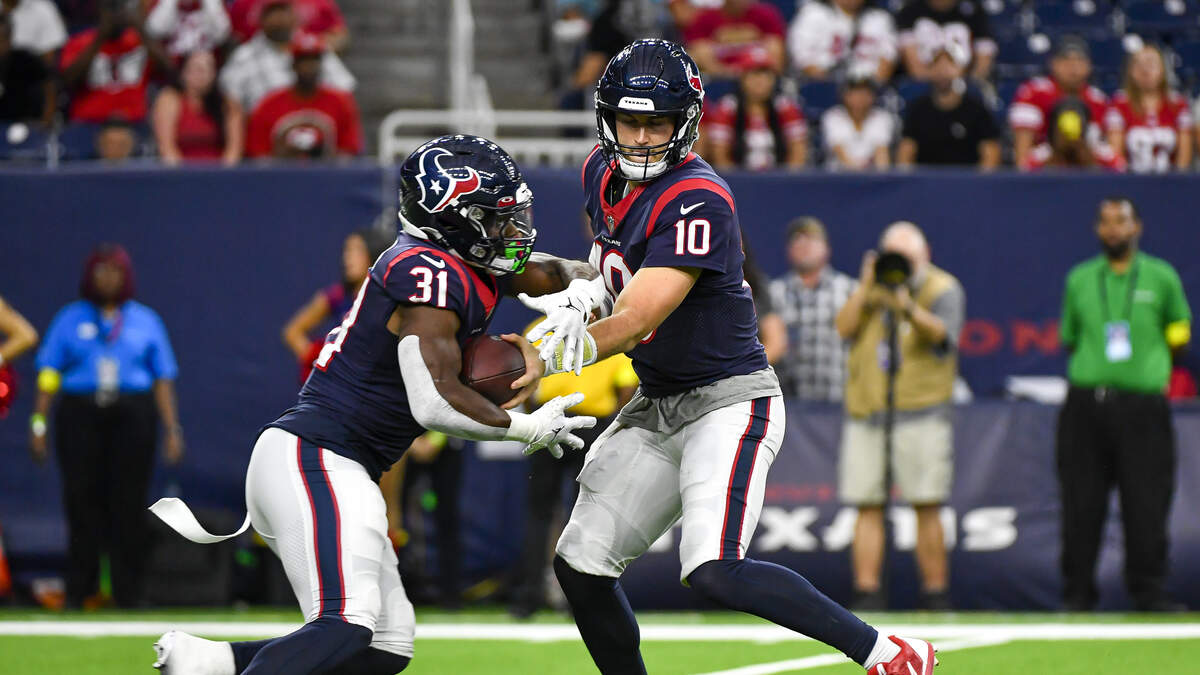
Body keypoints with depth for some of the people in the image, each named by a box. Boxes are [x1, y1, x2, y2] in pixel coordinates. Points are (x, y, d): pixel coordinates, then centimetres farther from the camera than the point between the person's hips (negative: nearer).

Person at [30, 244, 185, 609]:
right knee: (81, 500, -5)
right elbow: (49, 373, 6)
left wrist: (172, 429, 3)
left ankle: (128, 595, 1)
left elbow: (164, 379, 11)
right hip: (80, 416, 0)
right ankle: (77, 590, -1)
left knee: (128, 506, -3)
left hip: (131, 417, 0)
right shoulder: (71, 318, 12)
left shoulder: (146, 321, 14)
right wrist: (39, 422, -3)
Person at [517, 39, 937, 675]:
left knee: (713, 572, -25)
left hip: (728, 402, -9)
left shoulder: (697, 200, -22)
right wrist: (587, 293, 3)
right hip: (654, 407, 9)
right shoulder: (604, 172, 3)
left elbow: (640, 319, -28)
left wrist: (546, 359, -38)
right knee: (580, 564, 7)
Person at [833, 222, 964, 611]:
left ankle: (935, 594, -5)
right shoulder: (871, 290, 18)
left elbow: (941, 333, -13)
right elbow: (845, 328, 4)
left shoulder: (943, 289, 5)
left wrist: (908, 306, -30)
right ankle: (867, 592, 0)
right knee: (868, 507, -1)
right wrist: (866, 288, -6)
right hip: (865, 411, 4)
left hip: (919, 414, -4)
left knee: (927, 506, -8)